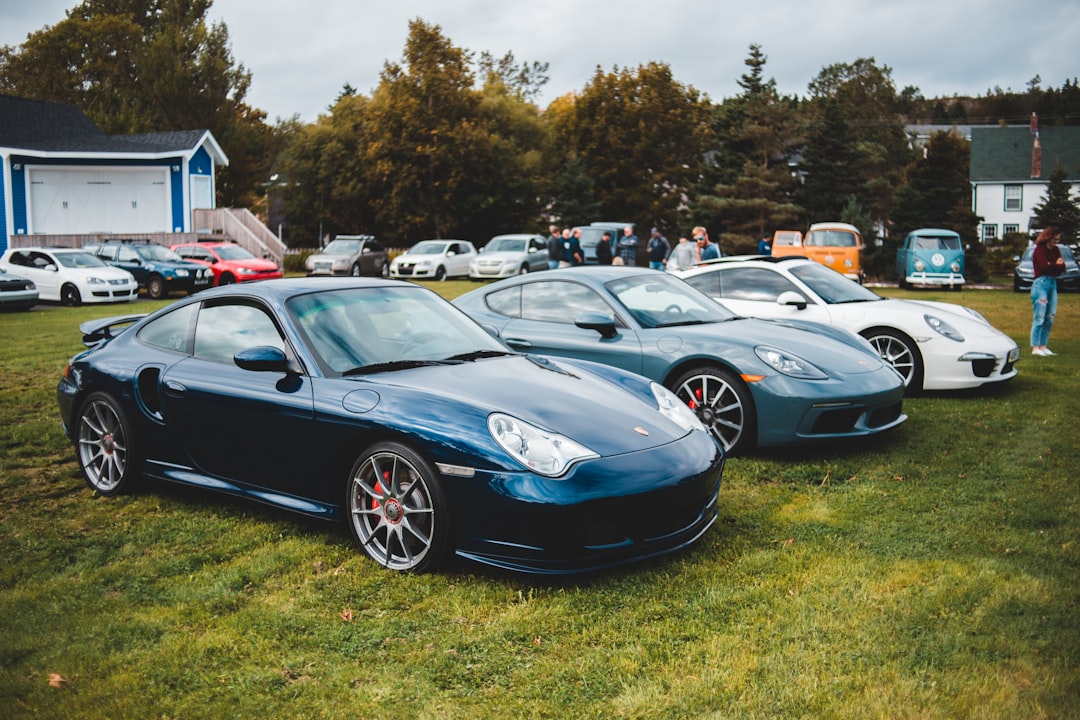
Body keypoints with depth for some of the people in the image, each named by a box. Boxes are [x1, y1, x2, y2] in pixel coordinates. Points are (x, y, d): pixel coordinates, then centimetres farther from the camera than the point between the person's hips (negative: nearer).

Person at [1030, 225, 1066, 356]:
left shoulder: (1055, 250, 16)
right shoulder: (1040, 250, -7)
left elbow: (1062, 267, 8)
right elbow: (1045, 267, -17)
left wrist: (1052, 266, -12)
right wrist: (1056, 265, 1)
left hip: (1053, 283, 8)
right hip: (1041, 283, -8)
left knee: (1050, 318, 6)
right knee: (1039, 318, -9)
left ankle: (1043, 346, 11)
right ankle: (1035, 348, -8)